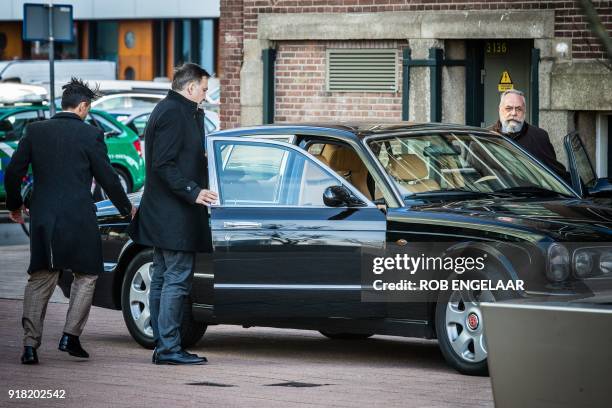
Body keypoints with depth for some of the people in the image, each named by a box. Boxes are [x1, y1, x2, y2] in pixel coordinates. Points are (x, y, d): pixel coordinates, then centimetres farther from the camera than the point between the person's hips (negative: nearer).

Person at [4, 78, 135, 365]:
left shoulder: (35, 131, 4)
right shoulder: (90, 135, -6)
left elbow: (13, 172, 5)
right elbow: (107, 178, -1)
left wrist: (14, 204, 21)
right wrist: (126, 208, 15)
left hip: (42, 217, 3)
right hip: (78, 219, -3)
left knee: (39, 279, 9)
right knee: (85, 275, 14)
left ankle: (30, 344, 1)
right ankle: (71, 336, 4)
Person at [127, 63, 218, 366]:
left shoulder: (171, 111, 18)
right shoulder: (173, 114, -14)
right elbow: (164, 166, -21)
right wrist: (193, 192, -25)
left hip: (163, 216, 11)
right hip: (174, 215, -11)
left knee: (162, 279, 12)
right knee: (177, 280, -9)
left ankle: (163, 346, 17)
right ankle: (169, 348, -9)